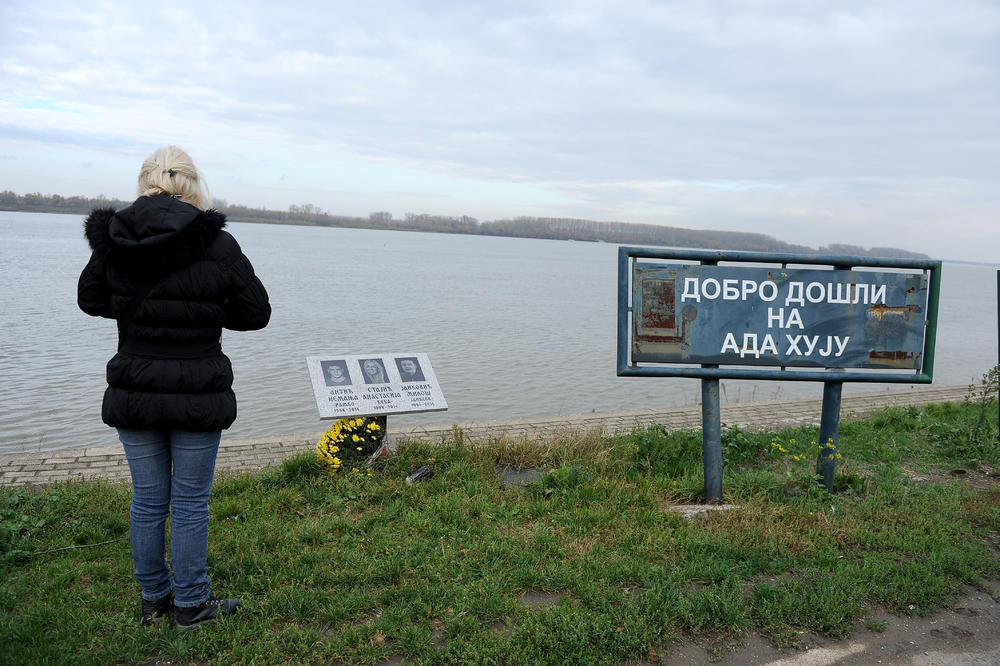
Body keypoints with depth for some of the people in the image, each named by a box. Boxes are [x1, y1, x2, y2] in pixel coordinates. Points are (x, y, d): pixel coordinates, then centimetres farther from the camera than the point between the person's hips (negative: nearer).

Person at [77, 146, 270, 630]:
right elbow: (255, 313, -4)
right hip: (198, 399, -3)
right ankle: (190, 605, 23)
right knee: (190, 502, 9)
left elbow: (90, 300, 13)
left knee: (147, 500, 16)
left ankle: (154, 599, 31)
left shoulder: (111, 240, -3)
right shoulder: (217, 245, -13)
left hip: (133, 396, 3)